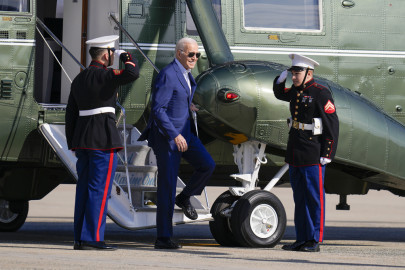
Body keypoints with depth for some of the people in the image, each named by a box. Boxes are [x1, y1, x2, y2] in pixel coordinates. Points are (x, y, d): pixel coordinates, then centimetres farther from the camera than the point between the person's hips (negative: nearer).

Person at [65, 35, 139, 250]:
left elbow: (71, 114, 16)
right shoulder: (104, 76, -11)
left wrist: (73, 144, 20)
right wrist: (126, 57, -5)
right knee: (100, 189, -6)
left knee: (84, 189, 9)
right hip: (103, 139, -8)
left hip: (82, 139, 8)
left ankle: (80, 238, 10)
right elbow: (132, 74, -26)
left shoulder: (79, 79, 15)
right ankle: (92, 238, -9)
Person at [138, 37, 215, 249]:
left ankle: (185, 198, 17)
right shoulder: (168, 75, -18)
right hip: (167, 135, -8)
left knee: (207, 165, -9)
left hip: (184, 132, 8)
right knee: (167, 186, -4)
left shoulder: (185, 74, 10)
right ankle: (163, 238, 2)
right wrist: (174, 135, -26)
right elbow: (157, 109, -23)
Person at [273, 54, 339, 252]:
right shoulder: (295, 91, 11)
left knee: (314, 197, -3)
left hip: (313, 154, -8)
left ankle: (314, 241, 0)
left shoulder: (320, 93, -11)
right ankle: (301, 239, 18)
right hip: (295, 152, 8)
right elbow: (280, 94, 35)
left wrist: (327, 154, -16)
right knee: (299, 197, 12)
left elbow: (332, 125, -13)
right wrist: (280, 80, 14)